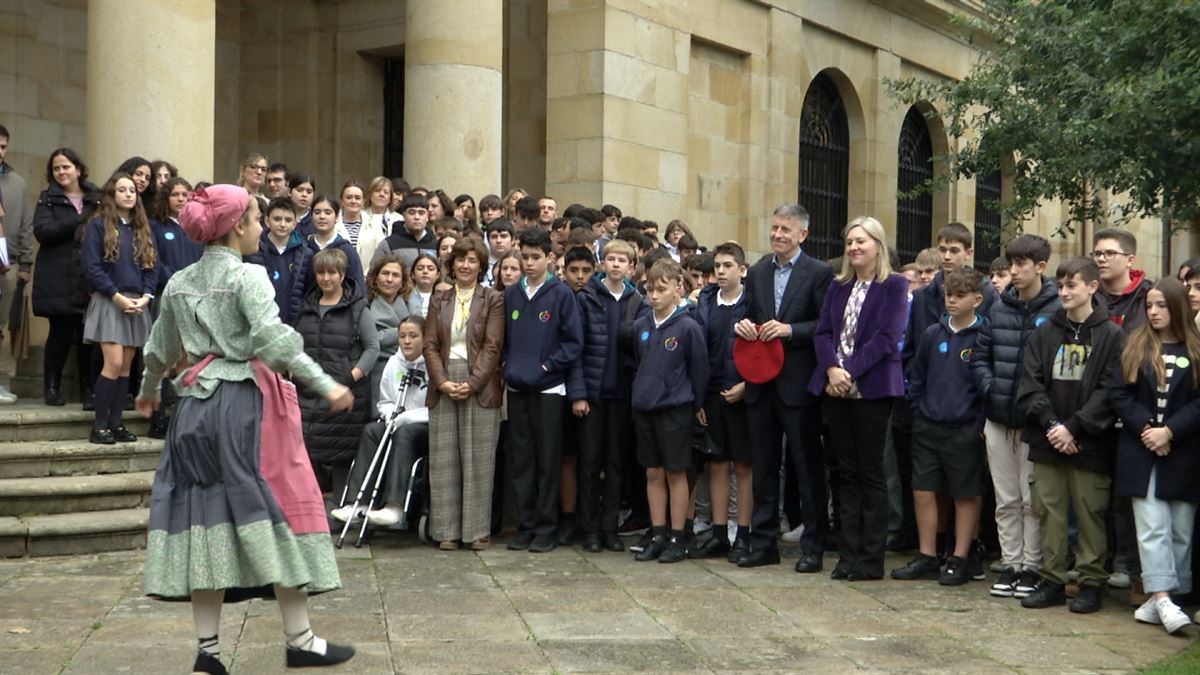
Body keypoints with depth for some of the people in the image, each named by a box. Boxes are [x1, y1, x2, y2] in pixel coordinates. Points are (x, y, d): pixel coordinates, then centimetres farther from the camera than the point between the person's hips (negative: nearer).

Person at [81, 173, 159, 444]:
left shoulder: (143, 229, 14)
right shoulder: (98, 225, -2)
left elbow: (153, 267, 10)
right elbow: (92, 267, -9)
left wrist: (145, 296, -7)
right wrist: (118, 296, -15)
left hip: (138, 304, 5)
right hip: (109, 302, -5)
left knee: (126, 366, 4)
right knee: (113, 363, -13)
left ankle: (116, 423, 9)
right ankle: (99, 425, -8)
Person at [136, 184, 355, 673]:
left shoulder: (179, 283, 12)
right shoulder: (247, 276, -8)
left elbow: (160, 349, 22)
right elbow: (273, 340, -22)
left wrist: (147, 392, 40)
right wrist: (326, 385, -23)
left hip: (196, 407, 6)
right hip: (246, 401, -6)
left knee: (207, 516, 5)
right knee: (278, 508, 0)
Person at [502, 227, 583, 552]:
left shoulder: (561, 294, -4)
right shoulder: (511, 294, 8)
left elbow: (574, 342, -5)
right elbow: (501, 337, 15)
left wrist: (546, 366, -10)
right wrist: (507, 365, 0)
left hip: (548, 388, -4)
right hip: (516, 388, 4)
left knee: (547, 461, 1)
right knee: (521, 461, 8)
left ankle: (546, 528, 7)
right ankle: (525, 525, 15)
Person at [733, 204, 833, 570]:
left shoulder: (819, 273, -4)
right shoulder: (757, 272, 13)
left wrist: (791, 330, -19)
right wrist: (742, 325, -4)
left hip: (798, 384, -5)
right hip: (761, 383, 5)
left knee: (808, 468, 1)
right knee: (763, 466, 11)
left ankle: (813, 547, 9)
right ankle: (763, 543, 18)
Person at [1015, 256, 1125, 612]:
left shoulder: (1111, 336, -1)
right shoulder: (1045, 333, 9)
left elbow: (1110, 392, -7)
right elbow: (1030, 384, 3)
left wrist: (1074, 427, -14)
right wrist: (1050, 424, -11)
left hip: (1090, 444, -3)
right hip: (1047, 442, 3)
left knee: (1090, 513, 1)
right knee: (1049, 511, 7)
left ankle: (1091, 582, 11)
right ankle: (1052, 580, 16)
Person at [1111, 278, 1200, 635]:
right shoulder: (1135, 347, 6)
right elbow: (1119, 394, 0)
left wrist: (1170, 431, -14)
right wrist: (1145, 428, -12)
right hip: (1141, 452, 0)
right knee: (1153, 527, -7)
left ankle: (1160, 598, 8)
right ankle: (1162, 599, -13)